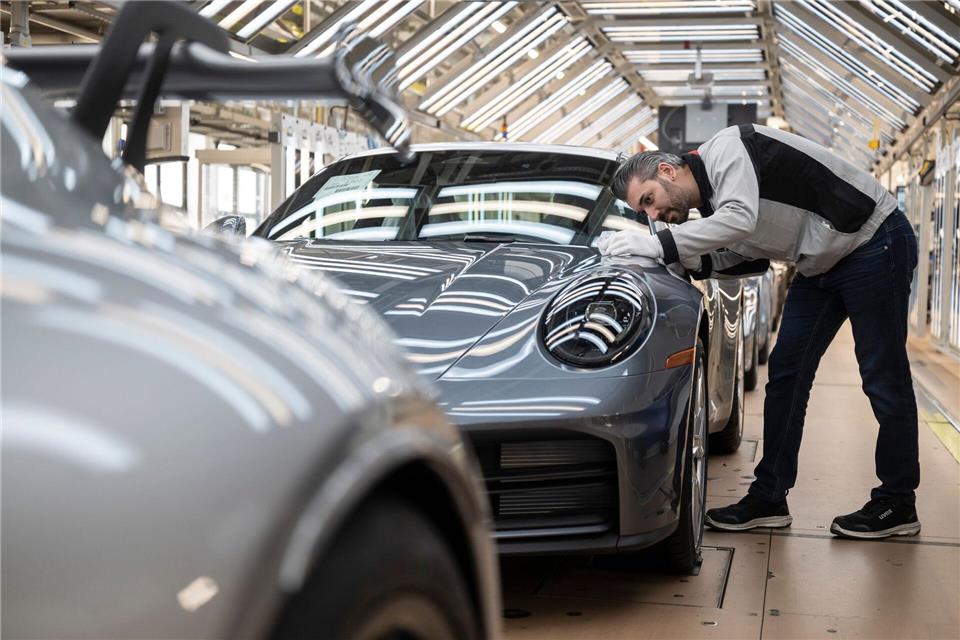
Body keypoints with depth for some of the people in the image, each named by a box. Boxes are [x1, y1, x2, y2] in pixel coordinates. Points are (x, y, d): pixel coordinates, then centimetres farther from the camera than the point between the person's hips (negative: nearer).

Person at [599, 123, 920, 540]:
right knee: (785, 375, 6)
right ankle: (769, 498, 11)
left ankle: (897, 505, 7)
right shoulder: (710, 206, 6)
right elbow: (750, 258, 9)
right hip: (822, 264, 9)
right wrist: (685, 259, -6)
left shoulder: (726, 150, -21)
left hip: (876, 242, -9)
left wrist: (660, 244, -33)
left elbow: (741, 219, -36)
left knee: (883, 380, -4)